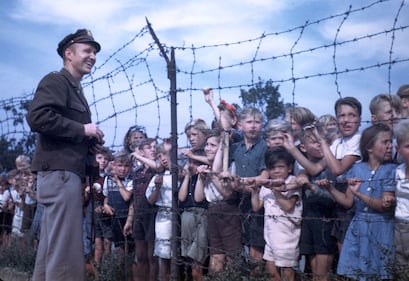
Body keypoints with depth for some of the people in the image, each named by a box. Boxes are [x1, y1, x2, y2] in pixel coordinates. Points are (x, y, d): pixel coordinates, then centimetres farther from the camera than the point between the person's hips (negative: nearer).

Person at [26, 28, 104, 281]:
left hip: (65, 172, 10)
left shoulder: (75, 88, 23)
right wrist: (83, 129, -15)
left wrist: (90, 143, 9)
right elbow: (37, 117, -22)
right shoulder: (56, 81, -5)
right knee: (66, 252, -11)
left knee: (51, 249, 12)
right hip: (59, 172, -10)